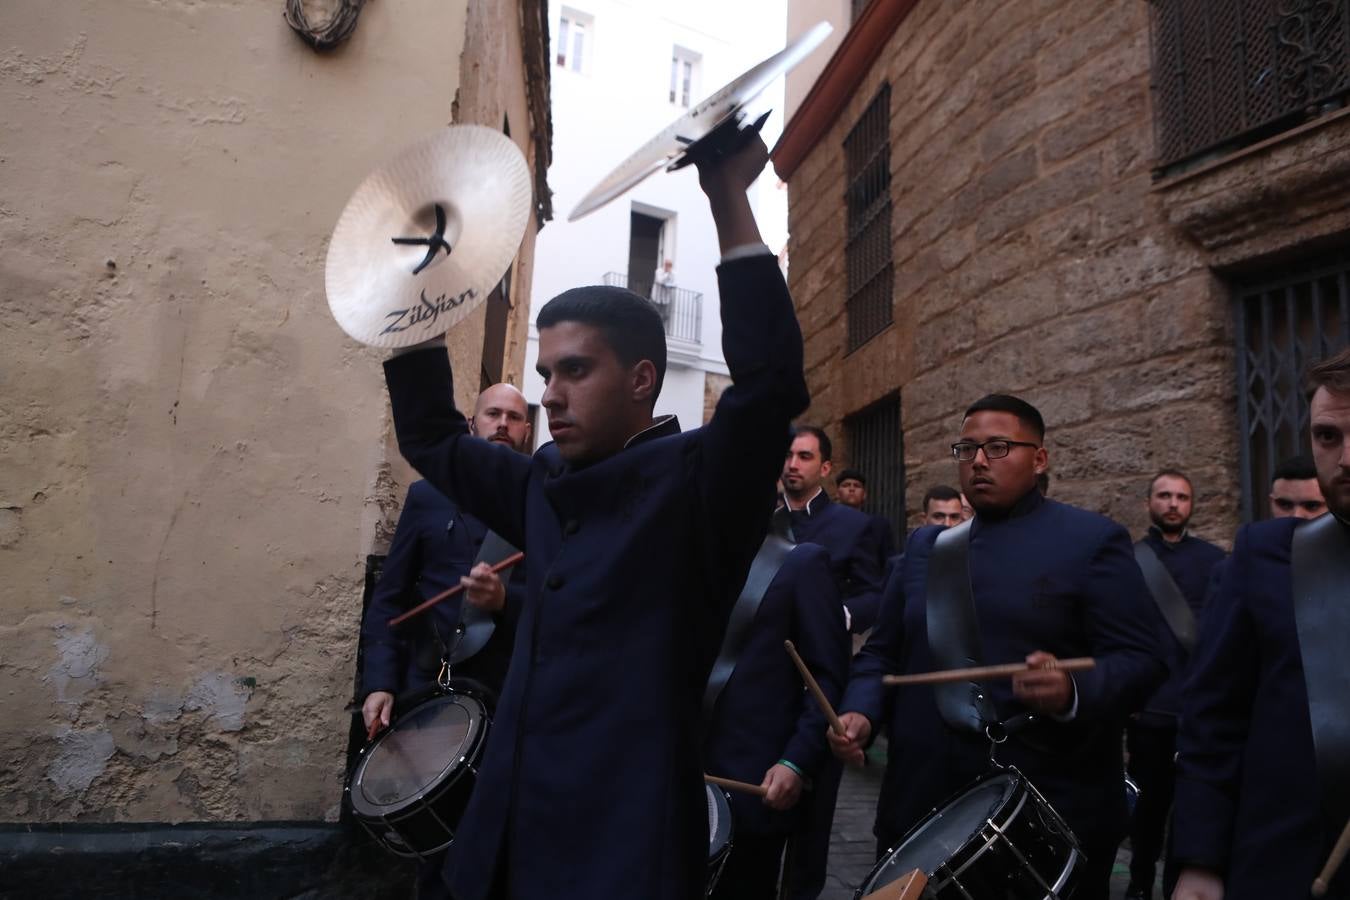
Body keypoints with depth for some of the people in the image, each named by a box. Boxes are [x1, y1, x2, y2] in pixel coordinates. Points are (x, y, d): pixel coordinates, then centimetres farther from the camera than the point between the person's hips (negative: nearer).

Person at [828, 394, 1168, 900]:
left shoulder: (1092, 540, -2)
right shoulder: (925, 546, 12)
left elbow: (1141, 658, -9)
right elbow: (882, 651, 13)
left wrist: (1074, 692, -28)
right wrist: (860, 712, -5)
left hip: (1051, 815, -4)